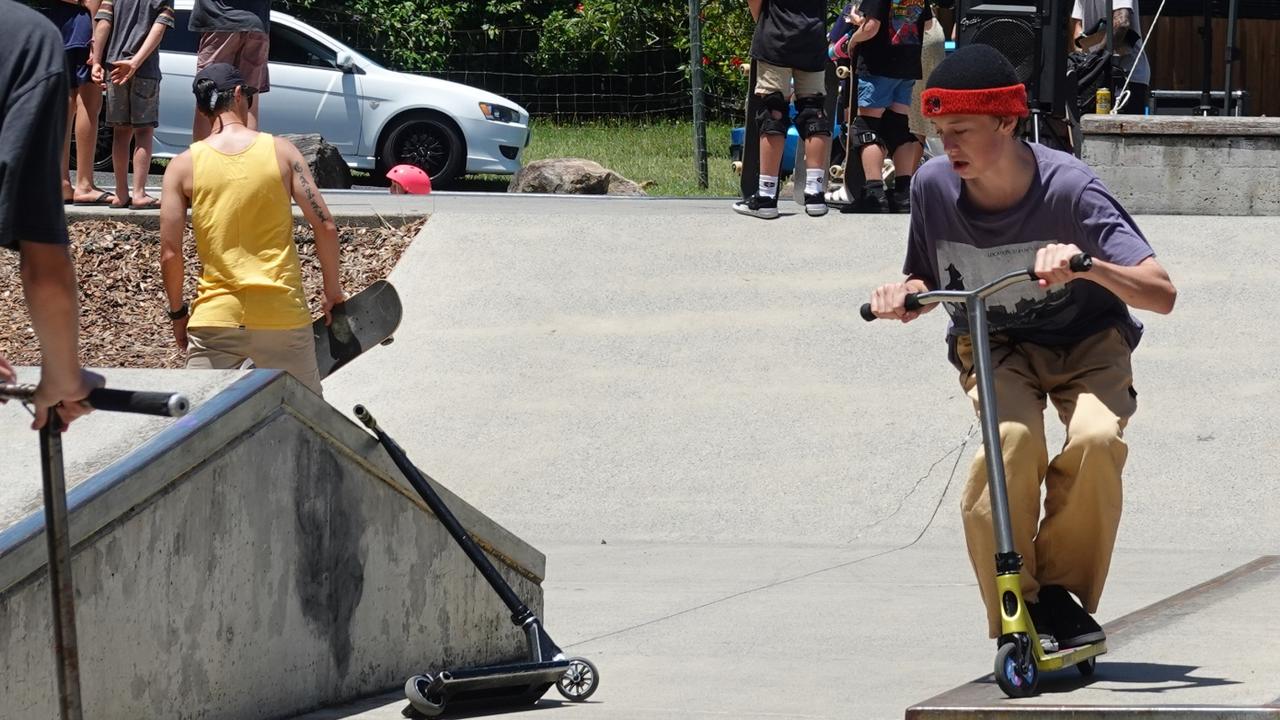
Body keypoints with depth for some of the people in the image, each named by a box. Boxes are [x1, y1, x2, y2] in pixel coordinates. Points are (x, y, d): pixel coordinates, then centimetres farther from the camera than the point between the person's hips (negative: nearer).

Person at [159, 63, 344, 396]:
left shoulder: (183, 166, 0)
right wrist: (333, 291, 12)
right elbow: (325, 227, -2)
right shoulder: (281, 151, 0)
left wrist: (178, 313, 12)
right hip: (283, 315, 0)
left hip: (215, 318, 0)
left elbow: (170, 254, -2)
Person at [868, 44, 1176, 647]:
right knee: (1012, 439, -31)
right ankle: (1017, 604, -17)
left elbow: (1160, 293, -29)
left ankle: (1065, 591, -10)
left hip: (1086, 342, -1)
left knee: (1097, 438, -32)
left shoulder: (1068, 189, -24)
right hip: (994, 348, 2)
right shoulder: (933, 186, -14)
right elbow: (924, 281, 5)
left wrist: (1088, 266, -47)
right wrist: (904, 295, -19)